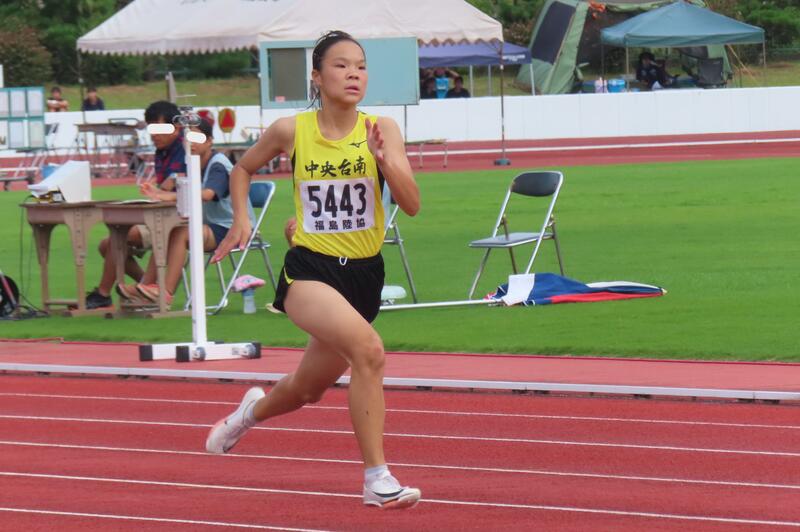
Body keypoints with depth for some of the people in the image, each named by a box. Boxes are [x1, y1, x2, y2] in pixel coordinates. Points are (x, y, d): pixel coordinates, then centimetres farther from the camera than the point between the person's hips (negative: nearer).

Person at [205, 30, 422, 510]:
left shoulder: (382, 130, -4)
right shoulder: (291, 131, -4)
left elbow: (412, 205, -11)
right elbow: (244, 169, 16)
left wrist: (384, 159, -25)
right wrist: (241, 221, 4)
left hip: (364, 273, 3)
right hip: (309, 271, -3)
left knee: (307, 390, 20)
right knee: (368, 349, -31)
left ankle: (254, 409, 56)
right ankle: (378, 479, -24)